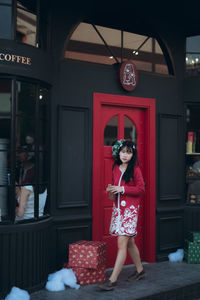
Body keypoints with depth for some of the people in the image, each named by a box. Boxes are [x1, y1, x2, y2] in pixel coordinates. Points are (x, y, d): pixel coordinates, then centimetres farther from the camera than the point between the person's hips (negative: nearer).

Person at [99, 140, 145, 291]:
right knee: (129, 242, 15)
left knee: (122, 243, -11)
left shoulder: (135, 169, -5)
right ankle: (140, 270, 32)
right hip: (117, 208, 7)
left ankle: (113, 280, -12)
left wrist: (123, 189, -16)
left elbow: (141, 189, -9)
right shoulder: (116, 168, 13)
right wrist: (111, 190, 2)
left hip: (130, 209, -7)